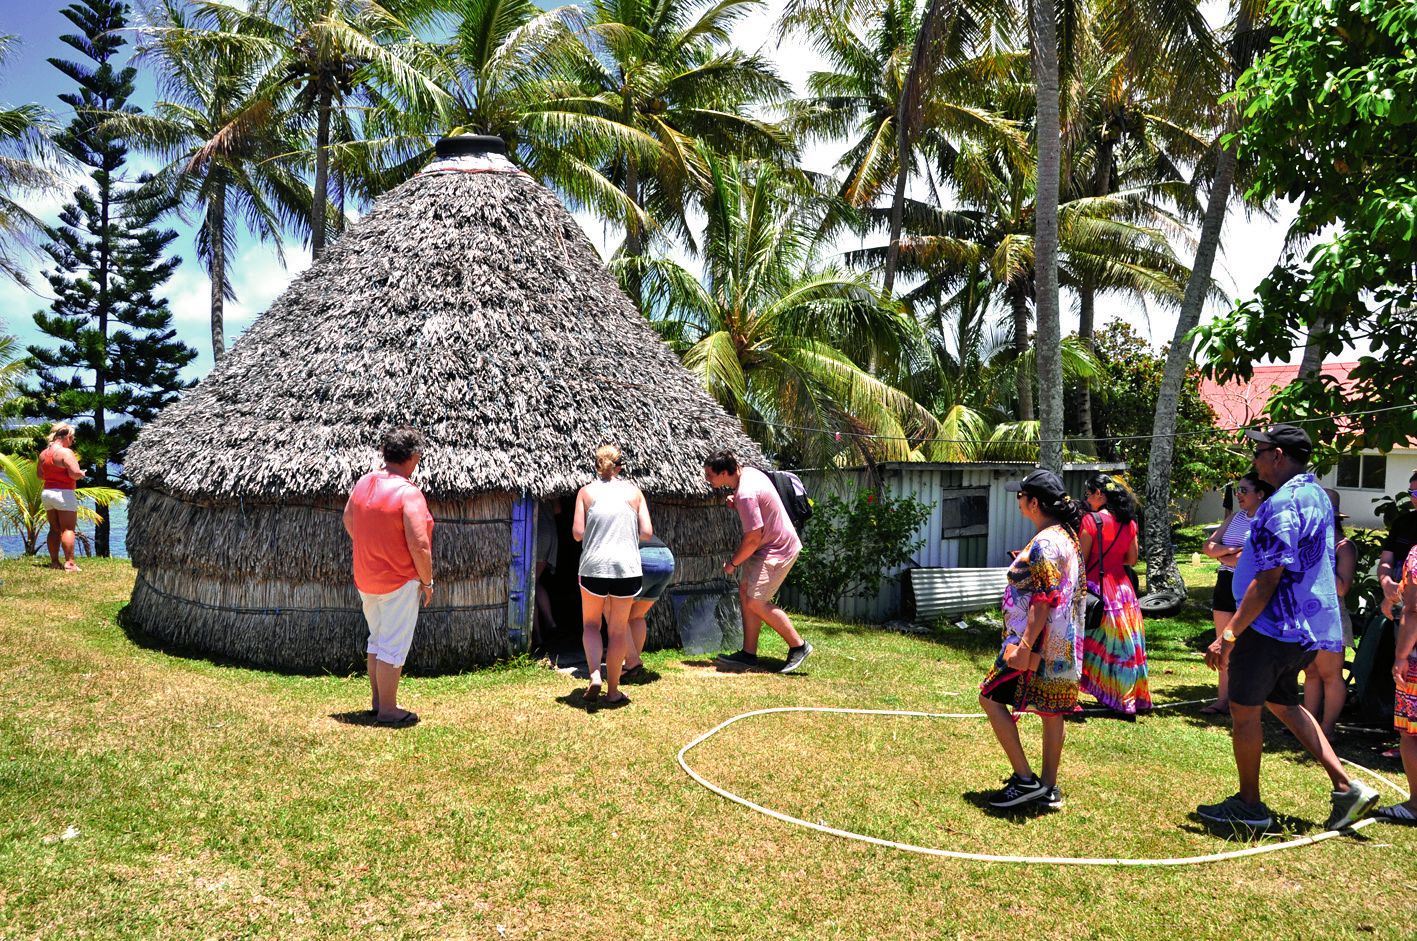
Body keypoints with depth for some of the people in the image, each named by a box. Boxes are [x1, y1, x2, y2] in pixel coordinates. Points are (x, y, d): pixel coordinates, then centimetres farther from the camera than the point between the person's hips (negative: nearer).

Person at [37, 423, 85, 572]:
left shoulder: (43, 453, 12)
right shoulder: (66, 452, -14)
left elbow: (40, 475, 20)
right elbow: (75, 473, -22)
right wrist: (82, 474, -2)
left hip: (46, 493, 8)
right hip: (64, 493, -8)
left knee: (54, 529, 12)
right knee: (68, 529, -6)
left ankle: (54, 561, 13)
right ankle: (69, 563, -11)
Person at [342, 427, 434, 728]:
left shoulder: (363, 483, 1)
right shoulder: (409, 493, -22)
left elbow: (348, 520, 15)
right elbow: (419, 545, -23)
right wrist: (427, 581, -10)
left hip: (365, 579, 8)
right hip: (399, 582, -8)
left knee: (377, 641, 20)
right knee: (393, 647, 2)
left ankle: (378, 702, 30)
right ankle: (388, 711, 10)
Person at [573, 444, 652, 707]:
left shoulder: (586, 491, 3)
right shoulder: (633, 491, 5)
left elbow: (577, 533, -4)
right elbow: (647, 532, -1)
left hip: (594, 567, 0)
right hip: (627, 567, 1)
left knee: (590, 624, 19)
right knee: (618, 630, 12)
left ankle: (595, 675, -1)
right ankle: (613, 691, 19)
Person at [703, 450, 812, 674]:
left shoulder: (746, 493, -27)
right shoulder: (748, 471, 3)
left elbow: (753, 538, -24)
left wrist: (733, 563, -9)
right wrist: (736, 504, 3)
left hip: (776, 550, -10)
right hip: (770, 545, 10)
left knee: (756, 601, -10)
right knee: (746, 592, 8)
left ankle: (798, 646, 3)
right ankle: (749, 654, 11)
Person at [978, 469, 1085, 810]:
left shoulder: (1045, 542, -19)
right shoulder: (1067, 535, 12)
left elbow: (1044, 600, -24)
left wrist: (1025, 645, -26)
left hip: (1040, 643, -10)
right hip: (1062, 645, 10)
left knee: (992, 697, -2)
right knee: (1052, 711, 13)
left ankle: (1025, 779, 0)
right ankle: (1048, 788, 22)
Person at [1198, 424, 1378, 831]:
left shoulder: (1283, 504, -21)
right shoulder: (1316, 495, 11)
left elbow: (1267, 580, -25)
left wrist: (1229, 634, -23)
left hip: (1272, 627, -10)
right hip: (1305, 628, 10)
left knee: (1244, 710, 4)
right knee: (1282, 703, 23)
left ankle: (1249, 806, 16)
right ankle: (1346, 787, 19)